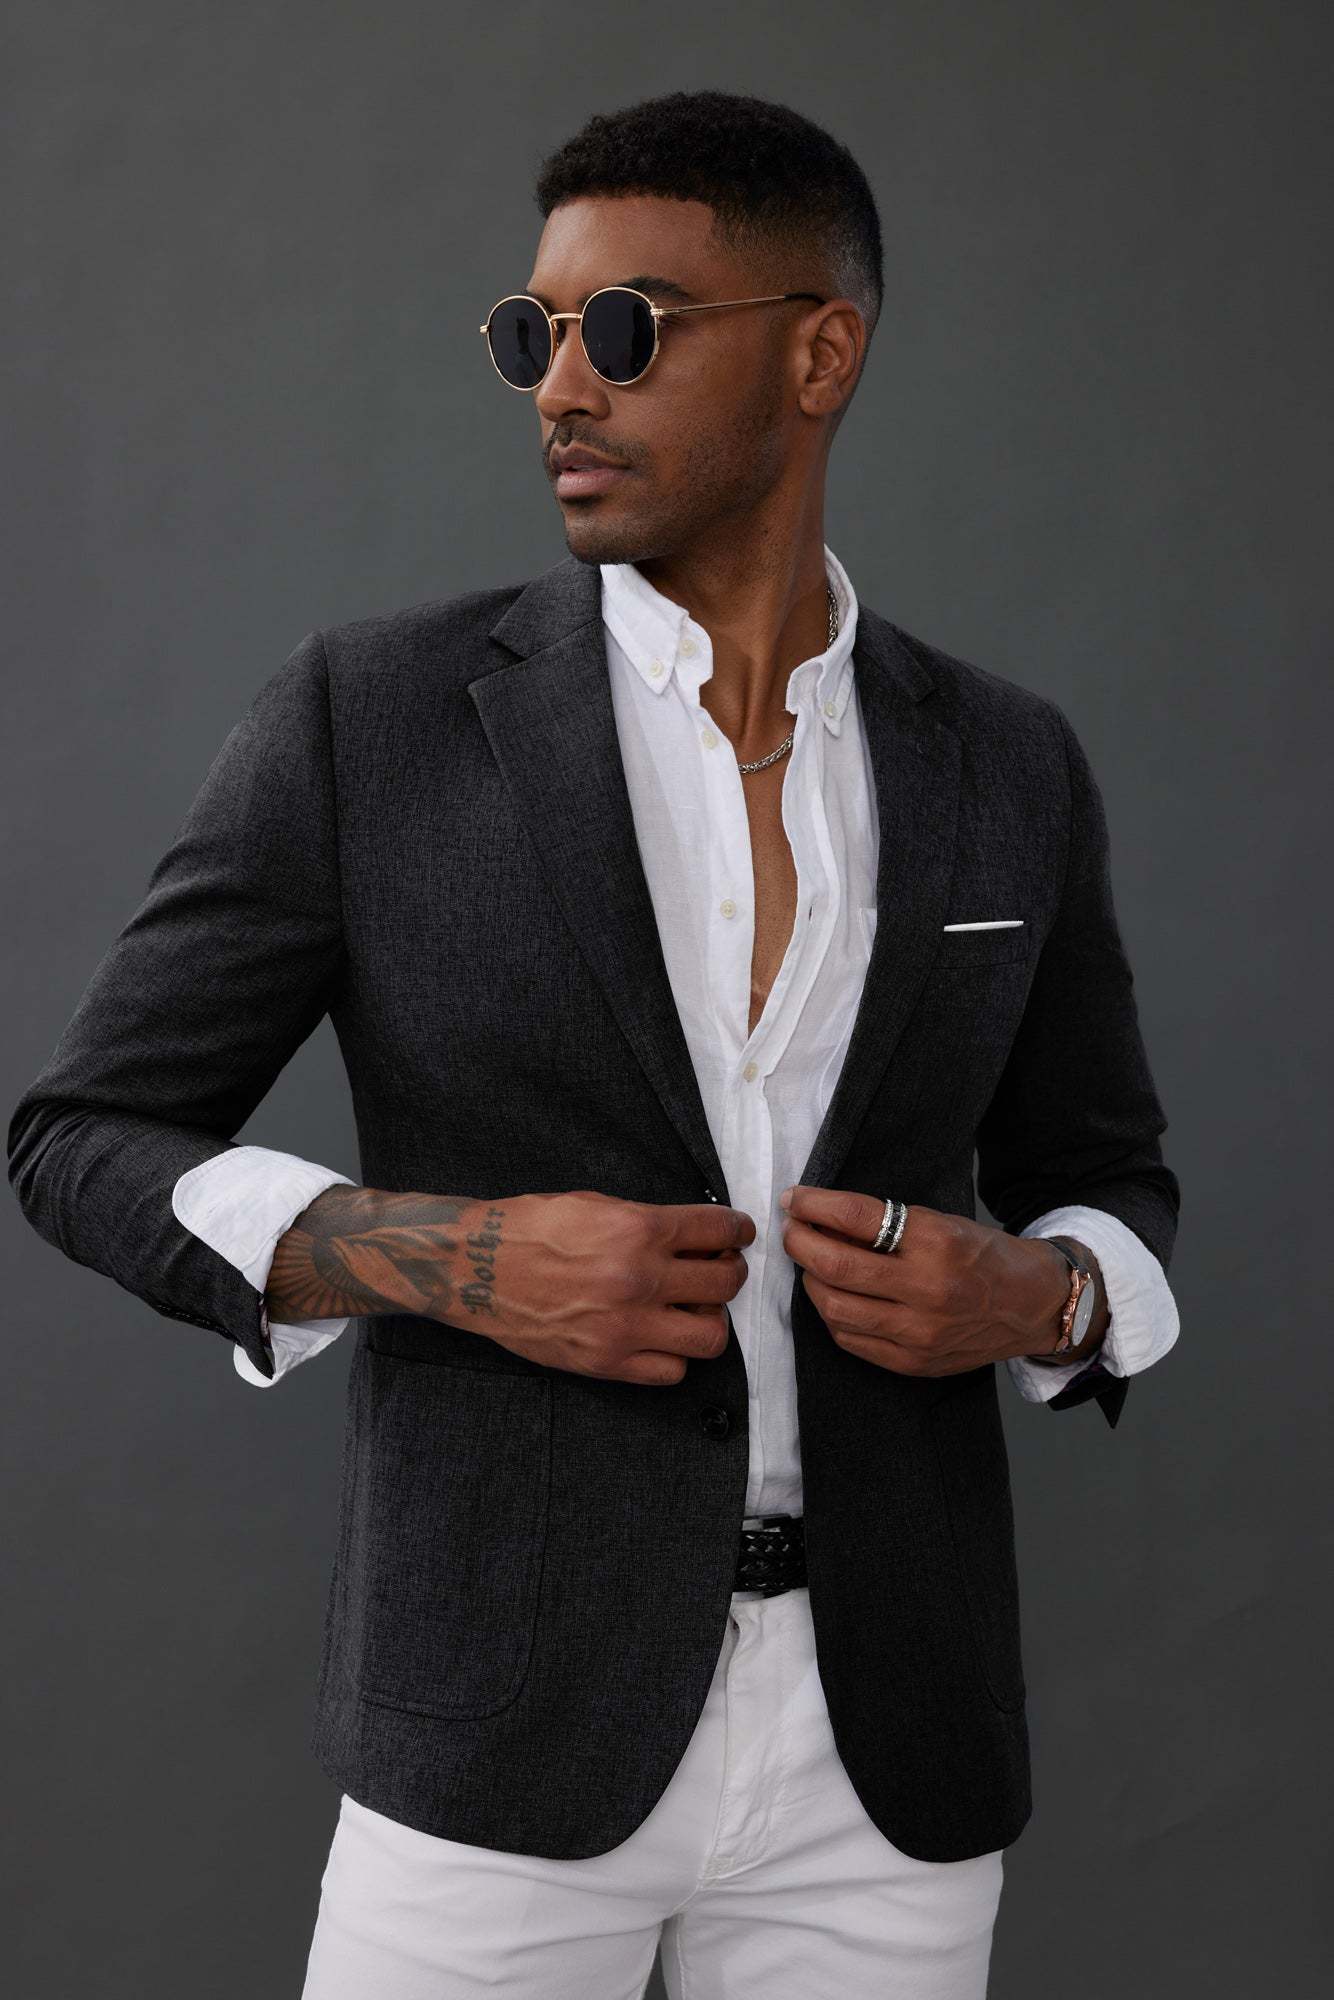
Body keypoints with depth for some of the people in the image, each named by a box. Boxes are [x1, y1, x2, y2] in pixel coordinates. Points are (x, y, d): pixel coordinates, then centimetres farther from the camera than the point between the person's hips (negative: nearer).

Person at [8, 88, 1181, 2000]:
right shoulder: (370, 713, -5)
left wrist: (1035, 1299, -10)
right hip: (507, 1730, -2)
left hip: (889, 1751, 3)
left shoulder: (1011, 768, 4)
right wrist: (450, 1260, -18)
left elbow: (1104, 1188, 15)